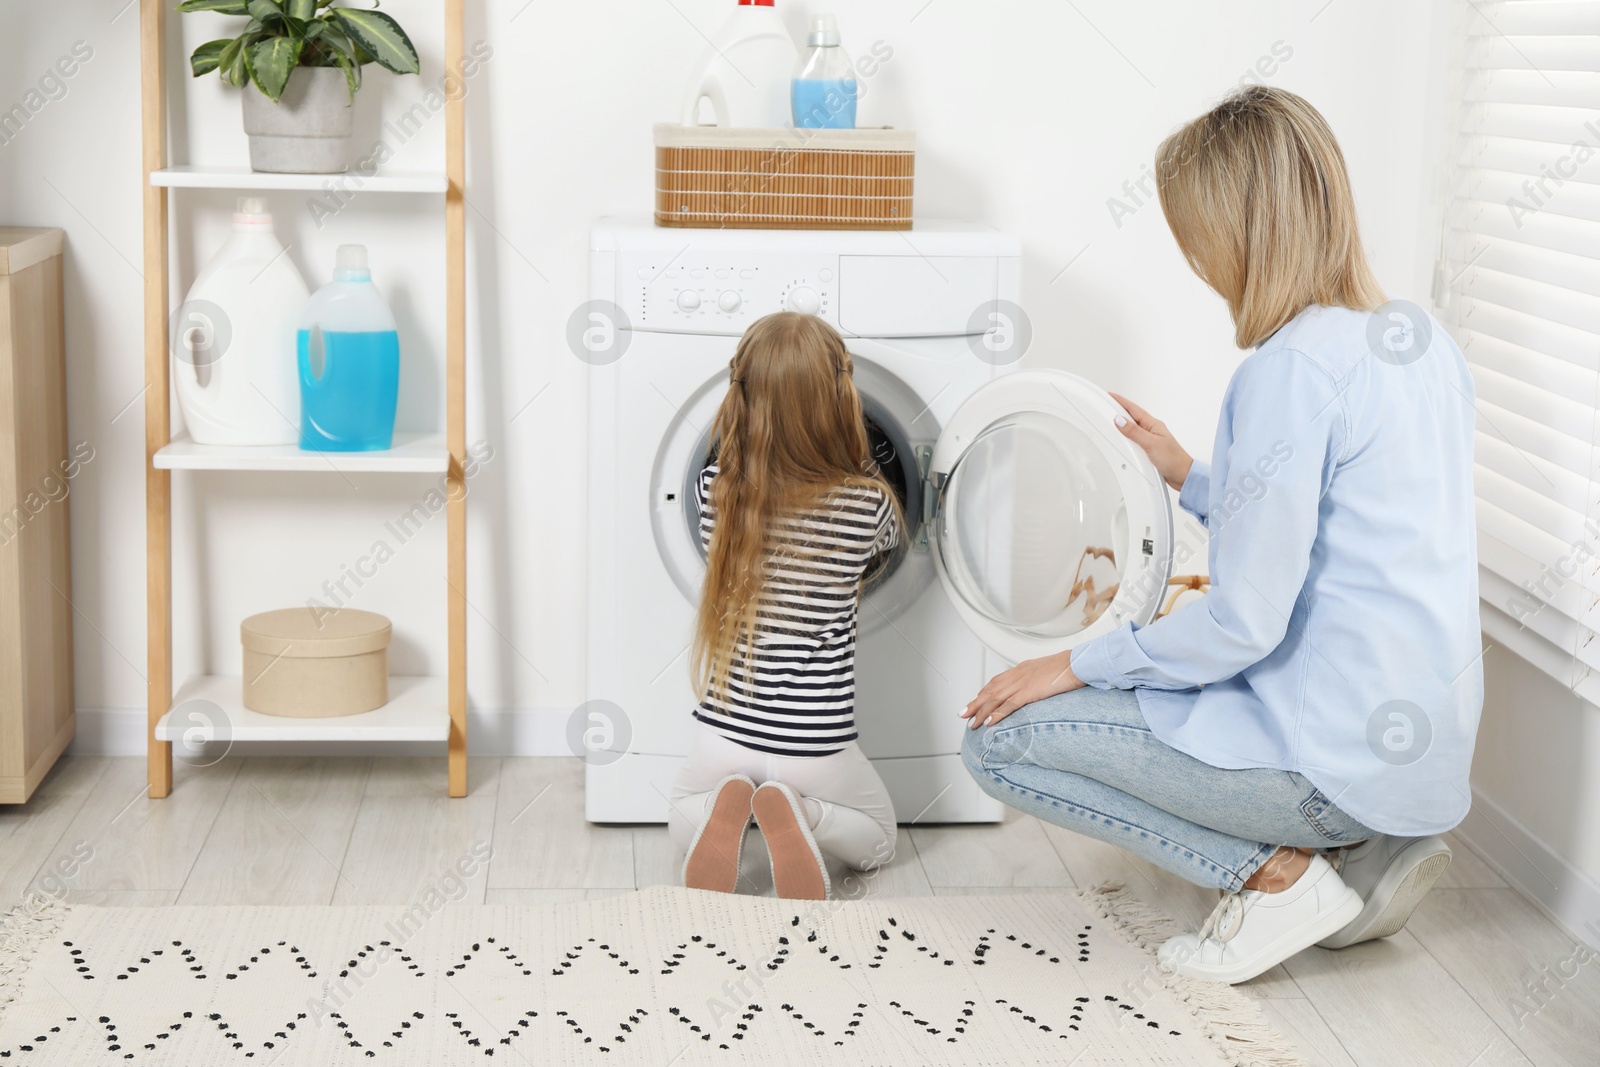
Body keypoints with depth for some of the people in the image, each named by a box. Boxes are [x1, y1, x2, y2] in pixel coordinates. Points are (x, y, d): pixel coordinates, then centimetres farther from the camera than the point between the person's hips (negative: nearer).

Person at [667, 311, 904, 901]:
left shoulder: (714, 490, -10)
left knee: (684, 815, 32)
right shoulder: (866, 504, -15)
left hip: (726, 731, 2)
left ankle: (726, 808, -3)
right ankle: (797, 815, -5)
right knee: (877, 837, 27)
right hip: (816, 743, -2)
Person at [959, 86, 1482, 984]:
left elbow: (1244, 625, -20)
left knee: (1001, 738, -2)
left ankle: (1275, 874, -3)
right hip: (1428, 739, 9)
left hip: (1339, 760, -9)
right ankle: (1367, 853, 15)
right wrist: (1192, 478, 20)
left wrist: (1077, 665, -7)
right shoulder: (1419, 339, 7)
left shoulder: (1294, 366, -20)